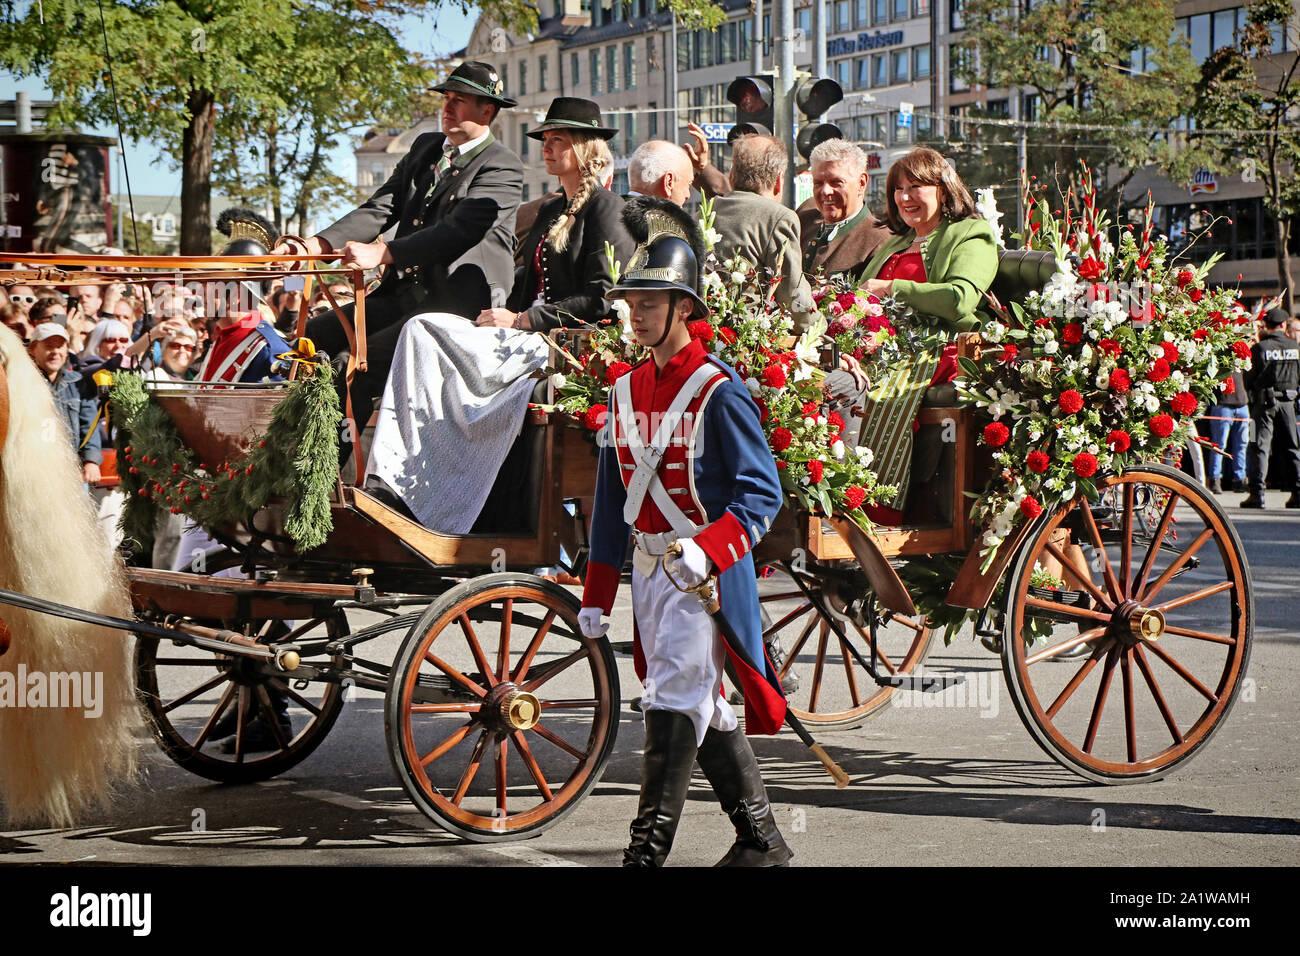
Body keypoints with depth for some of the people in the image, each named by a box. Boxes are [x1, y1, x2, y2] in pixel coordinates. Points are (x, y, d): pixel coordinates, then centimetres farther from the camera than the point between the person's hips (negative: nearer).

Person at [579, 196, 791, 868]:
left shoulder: (717, 390, -11)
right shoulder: (625, 391, 10)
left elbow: (762, 492, -14)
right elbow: (610, 500, 15)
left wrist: (706, 552, -28)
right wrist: (596, 595, 13)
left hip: (707, 571, -8)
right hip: (649, 571, 8)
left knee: (672, 699, -11)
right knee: (703, 707, 13)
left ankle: (649, 850, -9)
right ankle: (762, 840, 25)